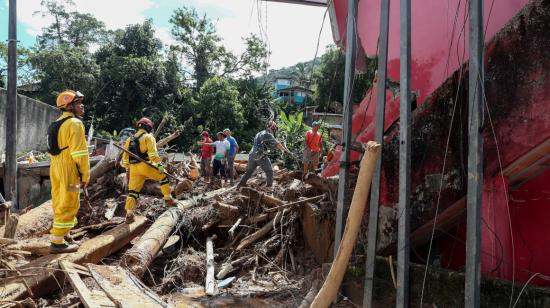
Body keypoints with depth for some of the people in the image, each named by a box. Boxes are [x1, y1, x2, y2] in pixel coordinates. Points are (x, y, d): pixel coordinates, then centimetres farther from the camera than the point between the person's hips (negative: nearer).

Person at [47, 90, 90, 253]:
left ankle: (63, 234, 30)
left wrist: (58, 167, 19)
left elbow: (55, 148, 17)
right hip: (69, 168, -9)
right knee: (68, 205, -4)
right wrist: (85, 174, -14)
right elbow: (80, 152, -18)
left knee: (60, 202, 17)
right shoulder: (75, 123, -13)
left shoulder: (56, 123, 16)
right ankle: (57, 241, -1)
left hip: (55, 166, 9)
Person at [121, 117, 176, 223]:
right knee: (164, 178, 13)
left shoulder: (130, 139, 21)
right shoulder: (148, 137, 0)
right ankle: (168, 199, 11)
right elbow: (153, 153, -15)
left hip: (133, 168, 6)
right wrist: (159, 164, -18)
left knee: (133, 191, 7)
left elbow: (125, 157, 21)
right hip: (145, 165, -6)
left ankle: (129, 215, 4)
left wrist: (127, 168, 28)